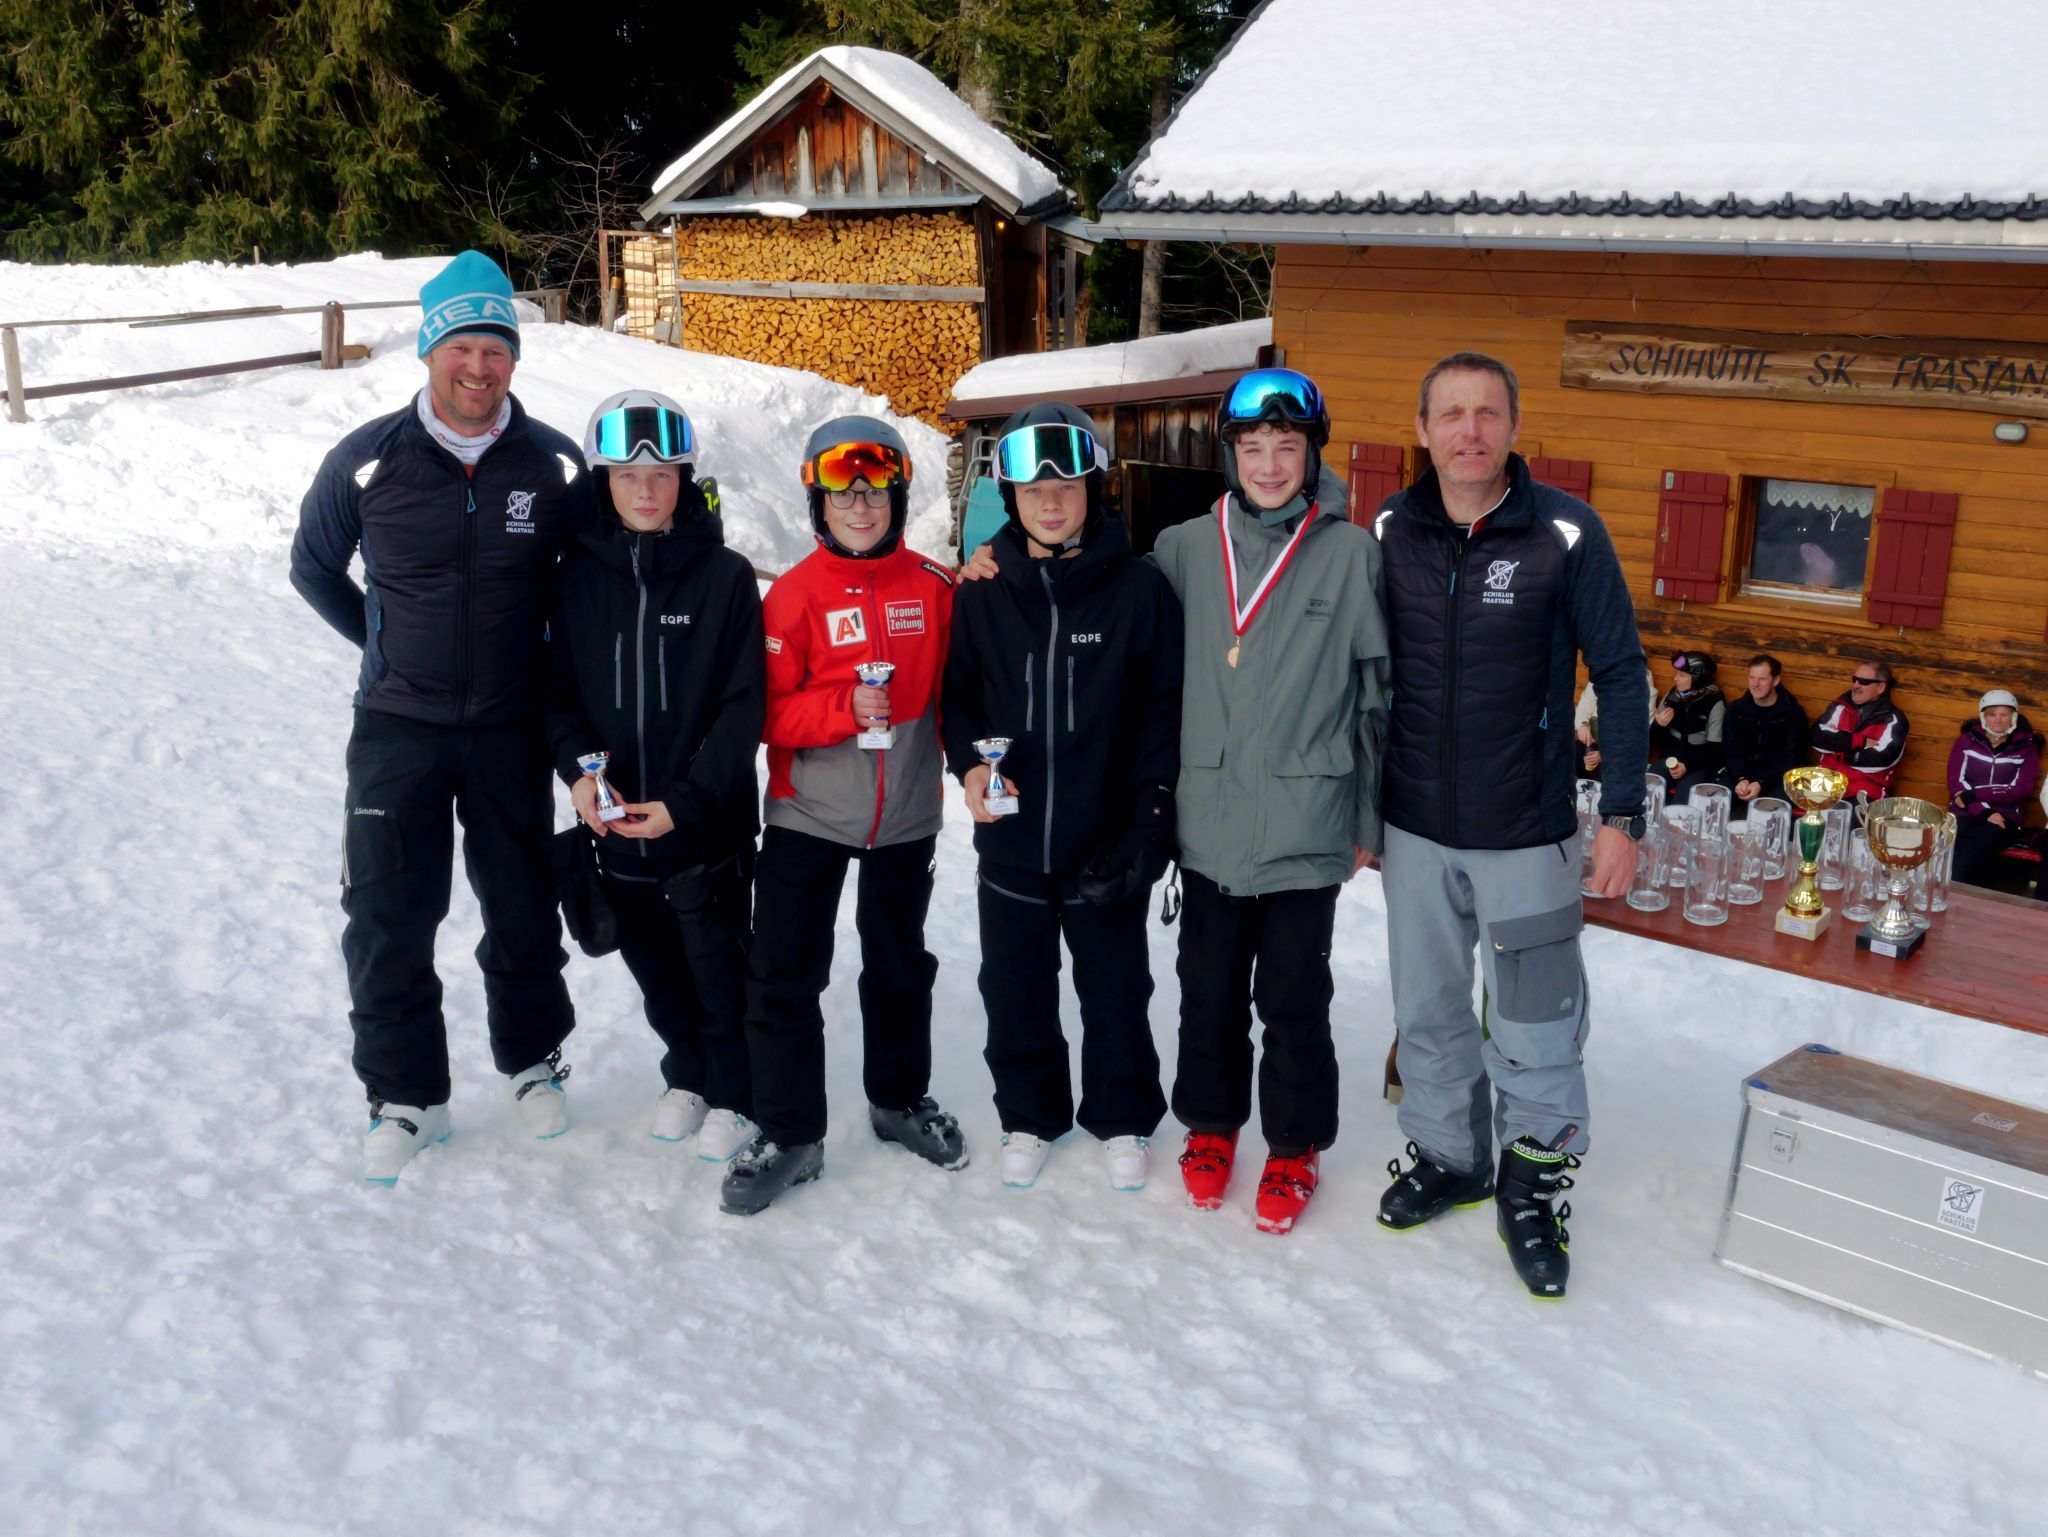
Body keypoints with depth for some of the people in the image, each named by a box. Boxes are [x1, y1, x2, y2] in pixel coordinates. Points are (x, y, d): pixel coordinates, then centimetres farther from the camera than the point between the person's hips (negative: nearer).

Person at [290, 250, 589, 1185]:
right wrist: (389, 643, 8)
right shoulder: (368, 461, -8)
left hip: (511, 729, 1)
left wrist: (536, 645, 7)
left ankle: (532, 1060, 35)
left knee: (523, 906, 13)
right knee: (388, 917, 3)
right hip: (398, 727, 0)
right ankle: (404, 1096, 20)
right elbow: (313, 566, 9)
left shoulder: (555, 465, -6)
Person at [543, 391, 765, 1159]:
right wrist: (577, 767, -13)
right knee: (653, 964, 17)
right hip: (616, 823, 4)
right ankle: (686, 1074, 40)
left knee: (717, 965, 7)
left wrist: (685, 800, -18)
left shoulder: (724, 576, -9)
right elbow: (560, 687, 5)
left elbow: (744, 706, -11)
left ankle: (735, 1094, 29)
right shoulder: (580, 574, 1)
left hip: (708, 825, -3)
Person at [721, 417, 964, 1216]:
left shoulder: (932, 586, -3)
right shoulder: (794, 593, -8)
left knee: (900, 964, 19)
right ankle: (789, 1135, 14)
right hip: (808, 816, -2)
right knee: (782, 975, -1)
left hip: (907, 818, 2)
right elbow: (770, 711, -11)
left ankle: (900, 1098, 39)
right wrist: (845, 707, -24)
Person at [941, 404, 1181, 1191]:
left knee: (1115, 990, 13)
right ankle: (1029, 1117, 36)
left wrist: (1150, 816, -9)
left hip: (1105, 843, -2)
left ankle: (1123, 1120, 34)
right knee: (1015, 992, 14)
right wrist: (969, 762, -10)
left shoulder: (1138, 588, -6)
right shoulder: (983, 593, 0)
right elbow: (956, 692, 9)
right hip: (1008, 839, 2)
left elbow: (1166, 709, -4)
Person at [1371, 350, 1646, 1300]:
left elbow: (1620, 676, -4)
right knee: (1428, 1011, 15)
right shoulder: (1390, 532, -1)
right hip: (1415, 830, 3)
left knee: (1535, 1028, 6)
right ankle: (1448, 1159, 35)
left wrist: (1621, 813, -7)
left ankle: (1533, 1190, 24)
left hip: (1527, 833, -3)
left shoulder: (1566, 534, -10)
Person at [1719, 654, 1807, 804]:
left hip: (1776, 779, -2)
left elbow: (1792, 759, -5)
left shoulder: (1793, 713, 0)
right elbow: (1731, 751, 4)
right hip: (1739, 774, 3)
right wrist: (1741, 779, -17)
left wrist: (1761, 784, -20)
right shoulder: (1736, 709, 9)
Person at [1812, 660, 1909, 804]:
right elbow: (1818, 738, -3)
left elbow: (1878, 760, -13)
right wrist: (1861, 741, -9)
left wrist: (1839, 751, -2)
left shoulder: (1893, 720, 1)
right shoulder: (1841, 706, 12)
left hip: (1863, 794, -3)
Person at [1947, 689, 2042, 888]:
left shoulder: (2026, 747, 10)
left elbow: (2022, 790, -1)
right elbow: (1956, 781, 2)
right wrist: (1984, 812, -13)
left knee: (1972, 848, -32)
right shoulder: (1967, 740, 11)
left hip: (2005, 817, -1)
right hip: (1966, 813, 1)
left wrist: (1973, 795, -12)